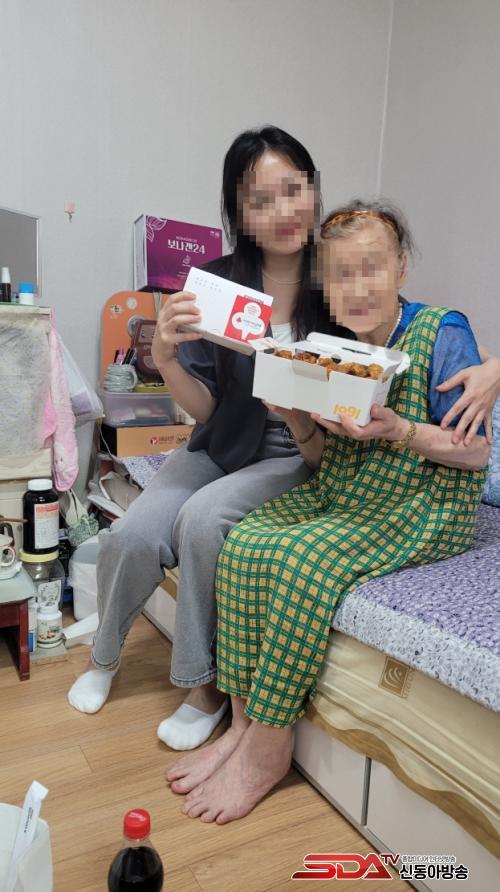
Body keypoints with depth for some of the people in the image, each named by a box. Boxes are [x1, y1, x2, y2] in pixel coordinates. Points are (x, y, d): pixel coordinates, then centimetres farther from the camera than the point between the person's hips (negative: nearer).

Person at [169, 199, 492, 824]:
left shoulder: (443, 333, -9)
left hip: (421, 507, -6)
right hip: (336, 496, 6)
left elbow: (476, 452, -10)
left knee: (301, 559, -29)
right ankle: (242, 721, -7)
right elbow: (322, 456, 11)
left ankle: (267, 748, -12)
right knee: (241, 544, -18)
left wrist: (398, 429, -24)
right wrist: (297, 418, -10)